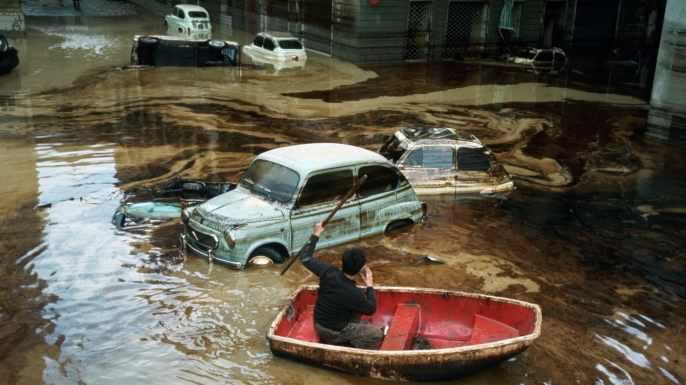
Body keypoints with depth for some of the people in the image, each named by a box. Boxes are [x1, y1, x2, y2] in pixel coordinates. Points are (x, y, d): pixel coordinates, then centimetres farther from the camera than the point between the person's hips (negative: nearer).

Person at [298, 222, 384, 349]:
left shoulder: (328, 272, -19)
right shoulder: (353, 294, -32)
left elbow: (305, 258, -4)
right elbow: (371, 309, -12)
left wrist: (315, 234, 3)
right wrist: (370, 285, -3)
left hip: (318, 323, 7)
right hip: (333, 332, -6)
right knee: (377, 334, -3)